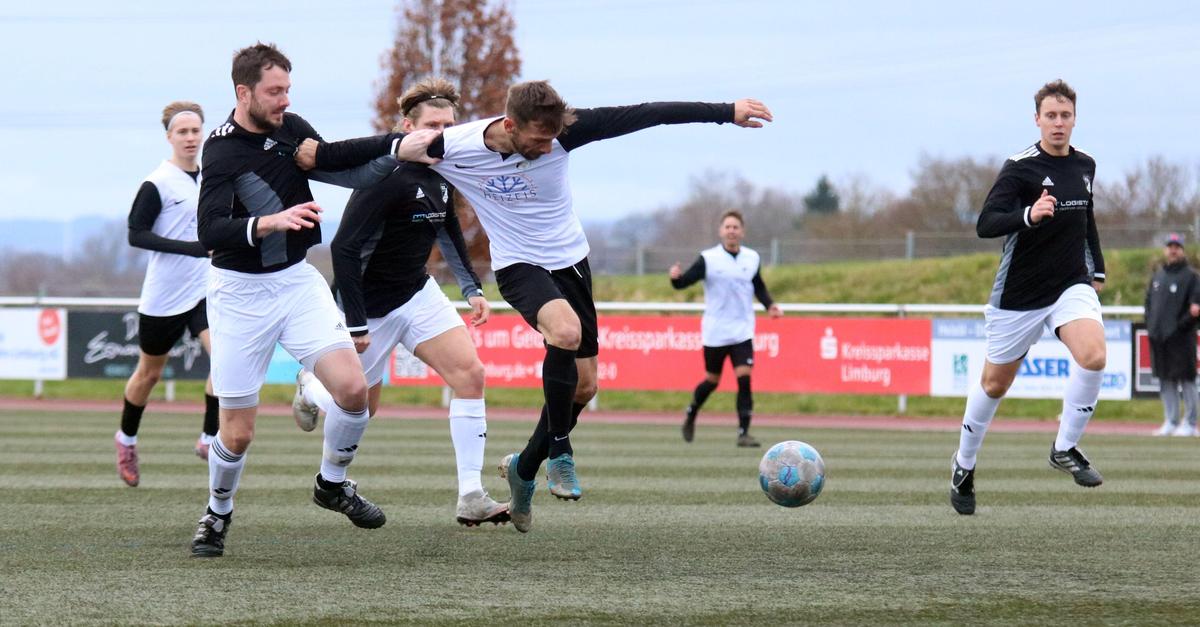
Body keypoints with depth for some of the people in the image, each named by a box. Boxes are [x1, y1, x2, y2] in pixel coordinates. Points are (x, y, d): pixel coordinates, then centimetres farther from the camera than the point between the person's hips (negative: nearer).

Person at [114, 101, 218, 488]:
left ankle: (209, 438, -7)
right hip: (163, 296, -4)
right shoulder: (157, 184, -13)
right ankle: (127, 439, 37)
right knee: (150, 373, 12)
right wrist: (188, 248, -26)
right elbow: (135, 234, -18)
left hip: (205, 289, 4)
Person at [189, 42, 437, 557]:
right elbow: (210, 233, -29)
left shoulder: (291, 128, -1)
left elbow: (329, 158, 16)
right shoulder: (223, 151, -19)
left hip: (297, 281, 5)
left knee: (352, 388, -13)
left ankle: (332, 483, 13)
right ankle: (218, 514, 28)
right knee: (237, 432, -1)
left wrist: (398, 148, 5)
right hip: (239, 292, -5)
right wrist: (269, 222, -44)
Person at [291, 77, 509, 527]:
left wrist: (471, 287, 18)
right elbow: (344, 249, -27)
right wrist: (355, 325, -28)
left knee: (470, 373, -12)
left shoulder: (441, 175, 0)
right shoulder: (385, 177, -26)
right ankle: (309, 387, 45)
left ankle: (471, 498, -11)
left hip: (418, 294, 7)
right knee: (360, 408, 6)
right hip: (370, 306, -7)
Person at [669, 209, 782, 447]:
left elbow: (759, 287, 19)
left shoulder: (752, 258, 3)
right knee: (712, 380, 9)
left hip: (742, 331, 2)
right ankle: (691, 414, 38)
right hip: (715, 331, -2)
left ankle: (743, 432, -10)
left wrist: (769, 305, 3)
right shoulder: (708, 259, -7)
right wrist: (675, 277, -31)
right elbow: (683, 282, -9)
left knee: (744, 379, -13)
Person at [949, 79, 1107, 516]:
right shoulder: (1019, 168, -13)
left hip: (1072, 285, 4)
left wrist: (1097, 268, 24)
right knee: (995, 384, 9)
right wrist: (1029, 216, -40)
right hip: (1019, 295, -3)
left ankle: (1065, 449, -7)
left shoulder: (1085, 166, 6)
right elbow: (985, 225, -24)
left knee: (1093, 356, -24)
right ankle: (964, 466, 32)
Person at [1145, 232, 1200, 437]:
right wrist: (1150, 326, 7)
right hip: (1159, 336, 6)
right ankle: (1170, 422, 14)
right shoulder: (1157, 276, 18)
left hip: (1181, 337, -6)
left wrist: (1182, 324, -16)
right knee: (1166, 380, 8)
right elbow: (1149, 302, 20)